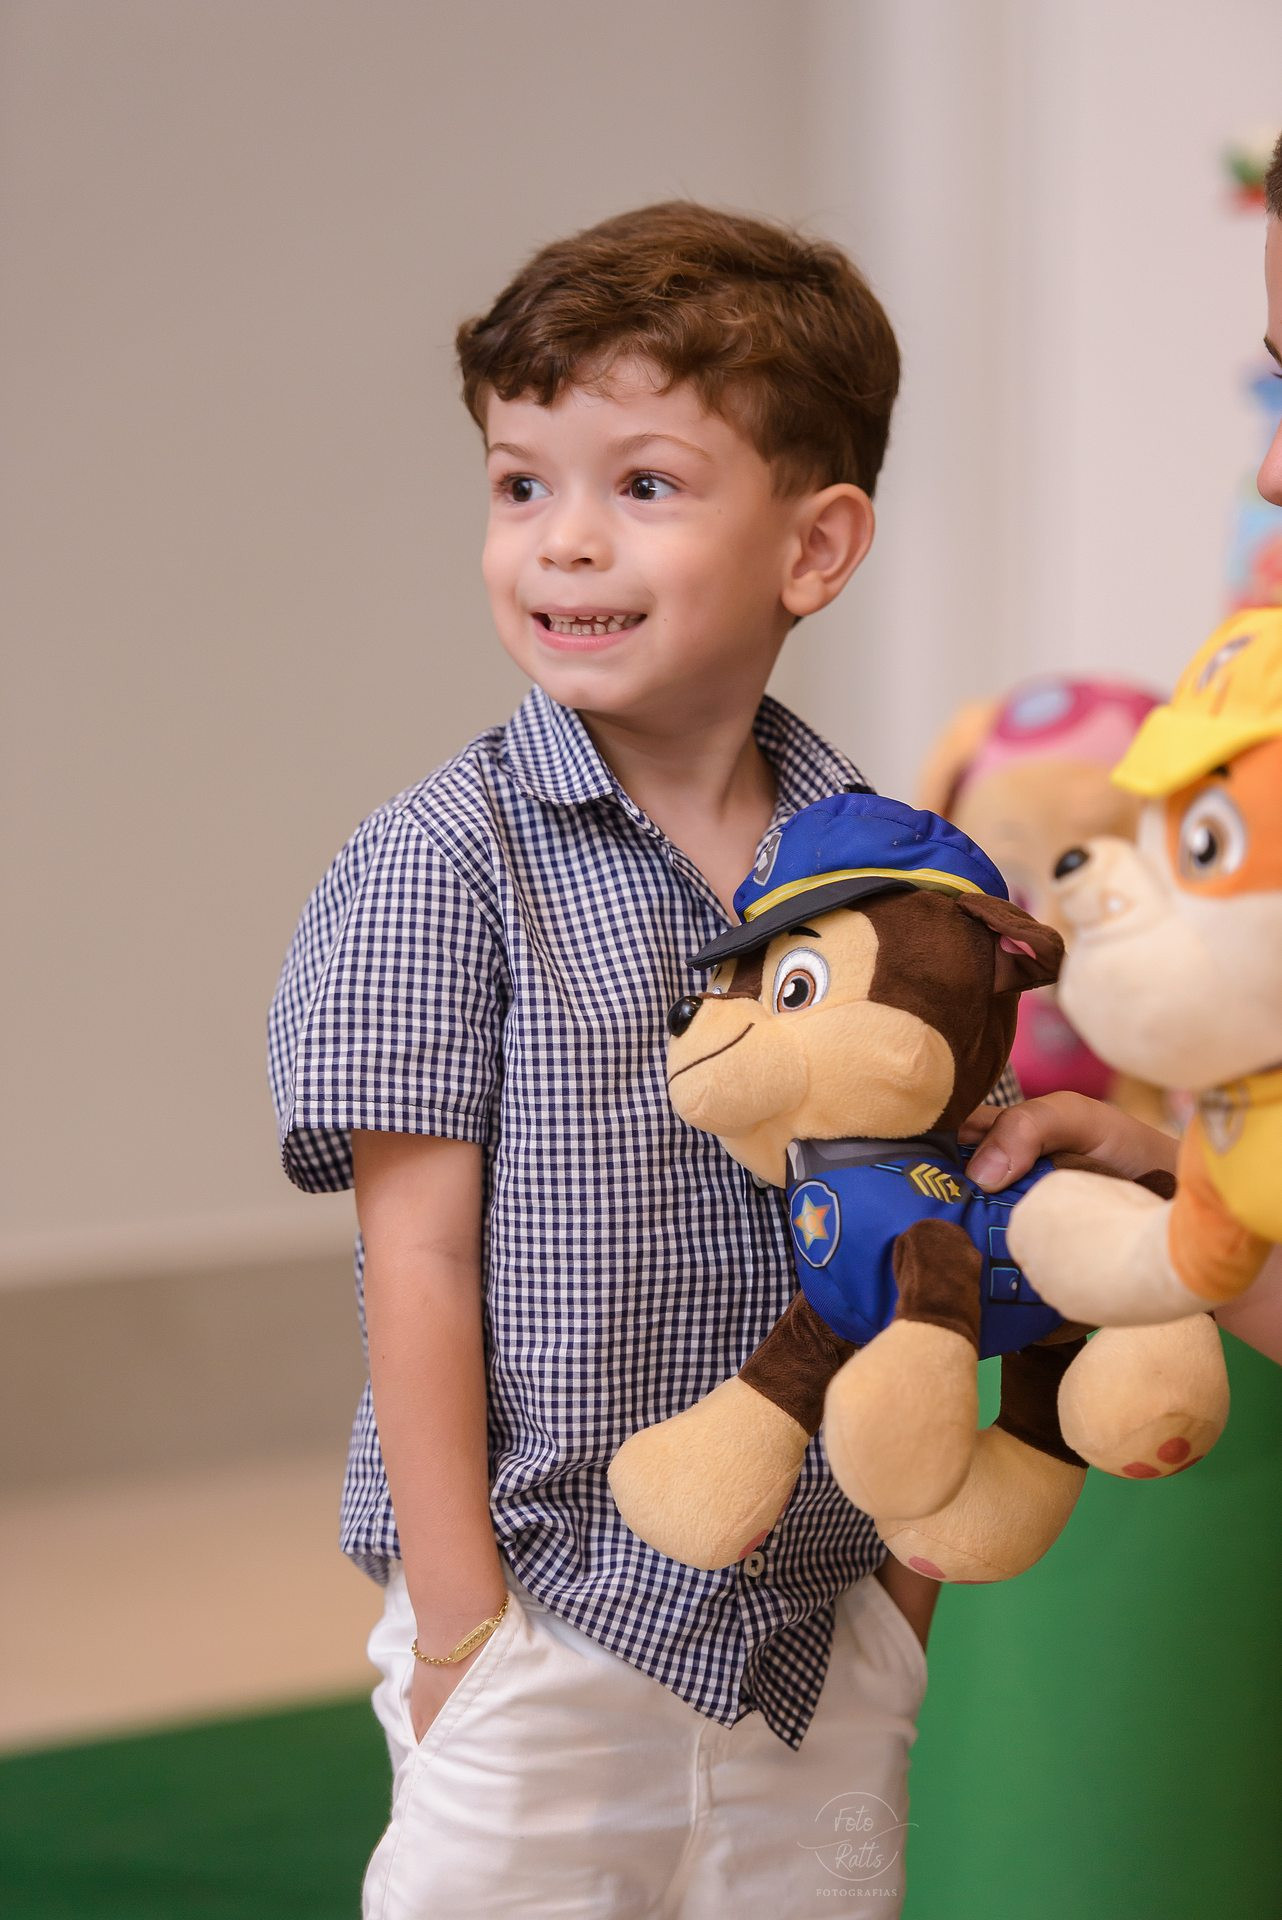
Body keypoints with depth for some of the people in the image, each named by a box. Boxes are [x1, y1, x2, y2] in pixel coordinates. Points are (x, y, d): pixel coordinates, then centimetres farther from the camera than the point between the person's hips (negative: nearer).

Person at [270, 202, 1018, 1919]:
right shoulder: (445, 866, -9)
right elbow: (422, 1256, -9)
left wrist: (914, 1562, 9)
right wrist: (460, 1617, -11)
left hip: (827, 1636, 4)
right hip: (554, 1630, -3)